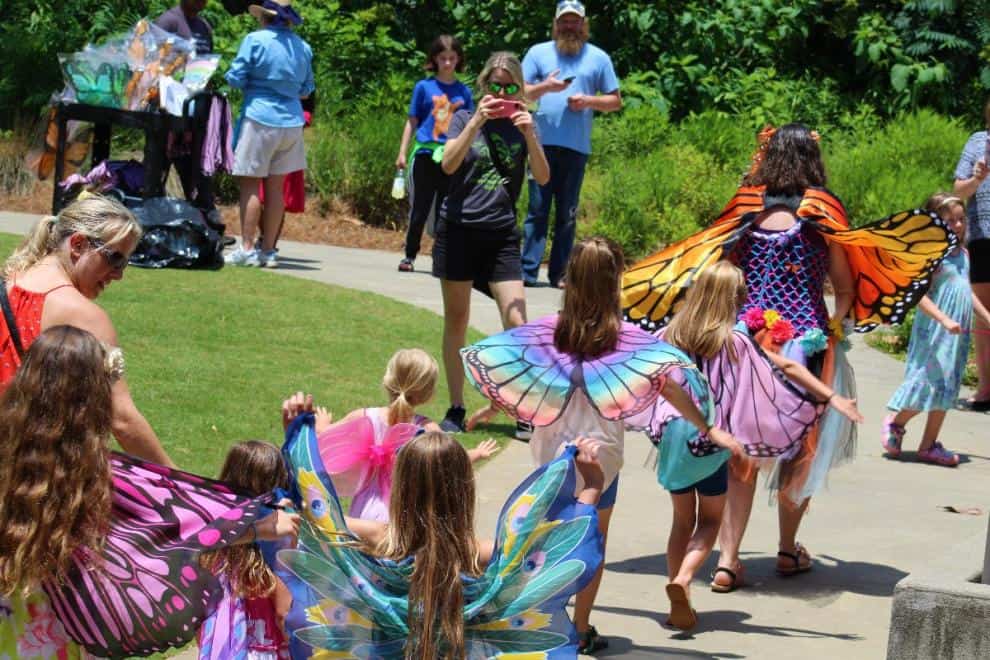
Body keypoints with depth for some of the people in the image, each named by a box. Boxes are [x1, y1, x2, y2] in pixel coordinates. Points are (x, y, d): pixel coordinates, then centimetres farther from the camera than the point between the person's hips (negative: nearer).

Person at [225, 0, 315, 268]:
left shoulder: (255, 40, -8)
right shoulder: (302, 47, 8)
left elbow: (235, 78, -6)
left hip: (259, 118, -5)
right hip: (291, 122, 5)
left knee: (250, 185, -1)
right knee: (275, 187, 9)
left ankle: (246, 249, -4)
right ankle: (268, 250, 11)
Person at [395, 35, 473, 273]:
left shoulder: (464, 91, 8)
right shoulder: (424, 87, 3)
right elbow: (412, 121, 6)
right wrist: (402, 153, 2)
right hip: (425, 155, -1)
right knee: (420, 209, 3)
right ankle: (409, 255, 13)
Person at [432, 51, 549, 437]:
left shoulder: (522, 125, 6)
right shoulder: (466, 119, 2)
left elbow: (543, 178, -5)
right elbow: (448, 164, -14)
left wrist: (530, 135, -19)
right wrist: (477, 122, -23)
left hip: (501, 234, 1)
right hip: (458, 228, -1)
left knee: (516, 321, -9)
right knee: (456, 320, 6)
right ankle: (455, 409, 15)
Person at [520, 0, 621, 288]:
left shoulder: (598, 58, 12)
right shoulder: (538, 53, 10)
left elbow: (615, 101, 12)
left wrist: (589, 101, -6)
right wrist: (545, 87, -12)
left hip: (577, 146, 1)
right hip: (542, 143, -1)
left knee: (567, 215, 5)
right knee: (537, 209, -4)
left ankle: (559, 274, 8)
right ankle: (528, 272, -6)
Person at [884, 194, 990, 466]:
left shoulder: (963, 254, 12)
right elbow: (919, 293, -20)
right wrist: (944, 319, -27)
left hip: (958, 333, 8)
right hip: (934, 331, -8)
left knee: (946, 388, 9)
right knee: (929, 381, -5)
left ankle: (929, 445, 16)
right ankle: (895, 422, 19)